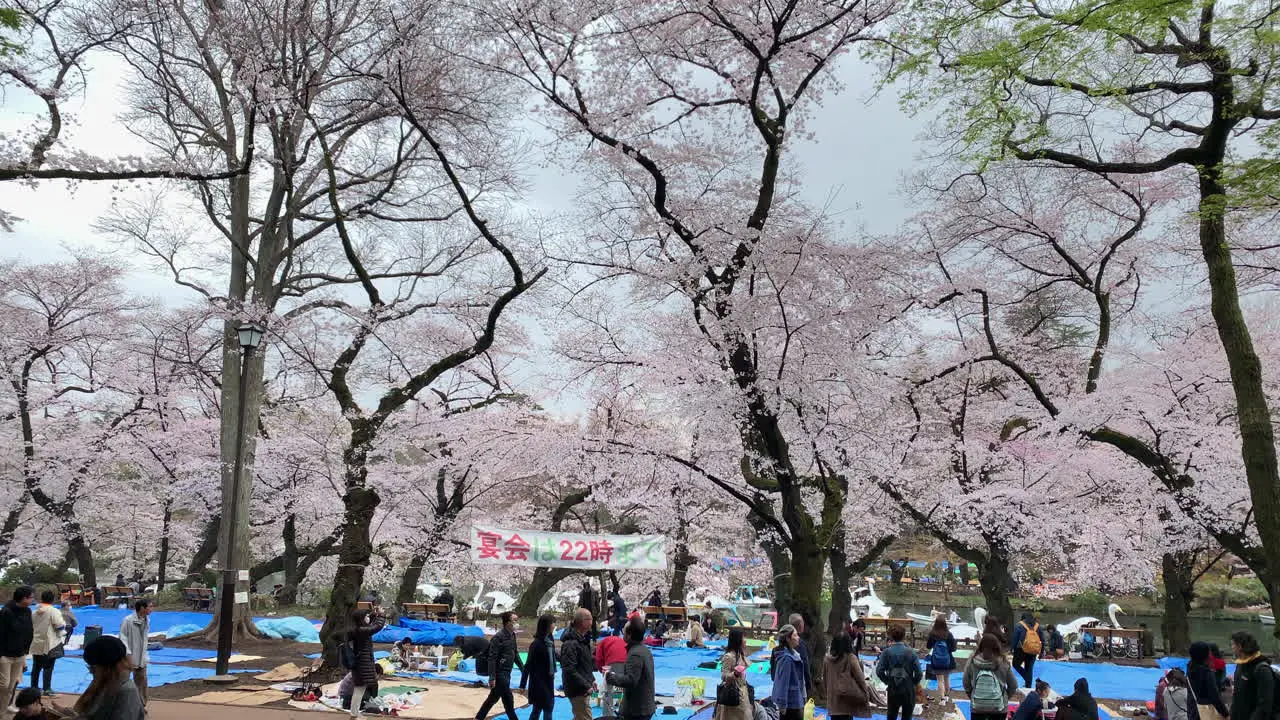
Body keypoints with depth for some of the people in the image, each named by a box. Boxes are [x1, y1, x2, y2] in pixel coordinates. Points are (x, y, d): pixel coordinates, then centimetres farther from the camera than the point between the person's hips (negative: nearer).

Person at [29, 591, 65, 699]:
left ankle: (34, 686, 24)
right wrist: (64, 623, 4)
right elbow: (60, 625, -16)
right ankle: (47, 689, 1)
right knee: (48, 667, -1)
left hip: (36, 644, 6)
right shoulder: (54, 611, -14)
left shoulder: (34, 612, 7)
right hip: (49, 644, -6)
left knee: (36, 666, 16)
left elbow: (30, 626, 14)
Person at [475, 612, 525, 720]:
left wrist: (523, 669, 17)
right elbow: (492, 658, -21)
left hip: (507, 673, 9)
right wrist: (492, 678, -23)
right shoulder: (499, 637, -19)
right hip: (500, 673, -9)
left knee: (494, 698, 17)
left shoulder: (512, 635, 8)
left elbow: (515, 654, 19)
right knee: (508, 700, -1)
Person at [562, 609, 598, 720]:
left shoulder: (583, 639, 10)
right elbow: (570, 671, -26)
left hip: (583, 689, 10)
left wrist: (591, 680, 12)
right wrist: (586, 686, -23)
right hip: (578, 690, -10)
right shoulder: (570, 643, -22)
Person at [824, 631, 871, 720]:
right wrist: (866, 694, 5)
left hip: (833, 698, 4)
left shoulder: (827, 659, 0)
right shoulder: (851, 658, -14)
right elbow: (860, 677, -8)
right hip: (847, 699, -4)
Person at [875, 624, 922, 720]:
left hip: (892, 689, 1)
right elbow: (918, 672, -12)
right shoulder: (910, 652, -10)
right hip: (908, 689, -1)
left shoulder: (886, 652, -8)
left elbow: (879, 671, -11)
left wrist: (888, 682, 4)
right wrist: (914, 683, 5)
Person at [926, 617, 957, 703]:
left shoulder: (932, 634, -14)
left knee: (940, 680, 6)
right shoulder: (949, 634, -14)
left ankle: (942, 698, 0)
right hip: (948, 661, 1)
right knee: (947, 678, 21)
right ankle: (947, 696, 36)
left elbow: (928, 647, -2)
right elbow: (953, 649, -8)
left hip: (936, 661, -1)